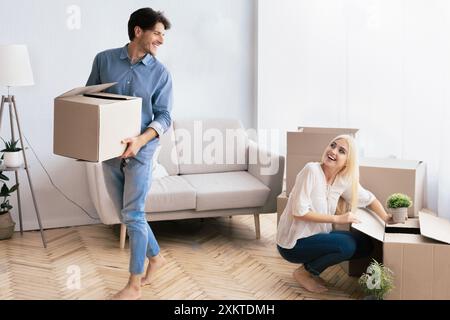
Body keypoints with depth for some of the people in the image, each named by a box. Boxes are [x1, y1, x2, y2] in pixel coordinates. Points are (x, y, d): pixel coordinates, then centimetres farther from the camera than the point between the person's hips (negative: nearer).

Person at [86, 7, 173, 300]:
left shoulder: (160, 73, -3)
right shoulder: (104, 60, 1)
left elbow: (164, 116, -6)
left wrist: (141, 140, -23)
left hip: (140, 150, -3)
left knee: (133, 215, -3)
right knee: (127, 213, 12)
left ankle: (134, 285, 9)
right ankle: (156, 256, 34)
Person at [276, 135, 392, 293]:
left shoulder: (344, 180, -2)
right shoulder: (311, 170, -21)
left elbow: (368, 198, 16)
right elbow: (299, 212, -24)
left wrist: (386, 219, 8)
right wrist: (337, 219, -22)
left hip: (317, 236, 8)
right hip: (294, 242, -7)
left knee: (365, 244, 5)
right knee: (347, 245, -24)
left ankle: (312, 268, 11)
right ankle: (304, 272, -2)